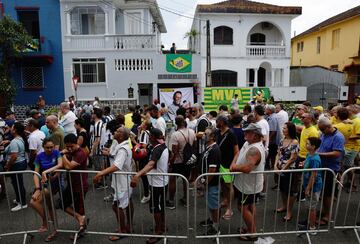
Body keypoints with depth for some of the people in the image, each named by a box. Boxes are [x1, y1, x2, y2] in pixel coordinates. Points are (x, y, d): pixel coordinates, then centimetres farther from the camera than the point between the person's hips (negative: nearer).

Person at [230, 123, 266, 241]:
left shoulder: (254, 150, -32)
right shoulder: (248, 143, -1)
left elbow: (247, 168, -43)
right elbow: (239, 153, 9)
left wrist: (235, 167, -24)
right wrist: (233, 163, -9)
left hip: (249, 185, -10)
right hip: (249, 183, 10)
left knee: (243, 207, 3)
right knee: (251, 205, 21)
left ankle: (252, 233, 18)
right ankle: (252, 228, 38)